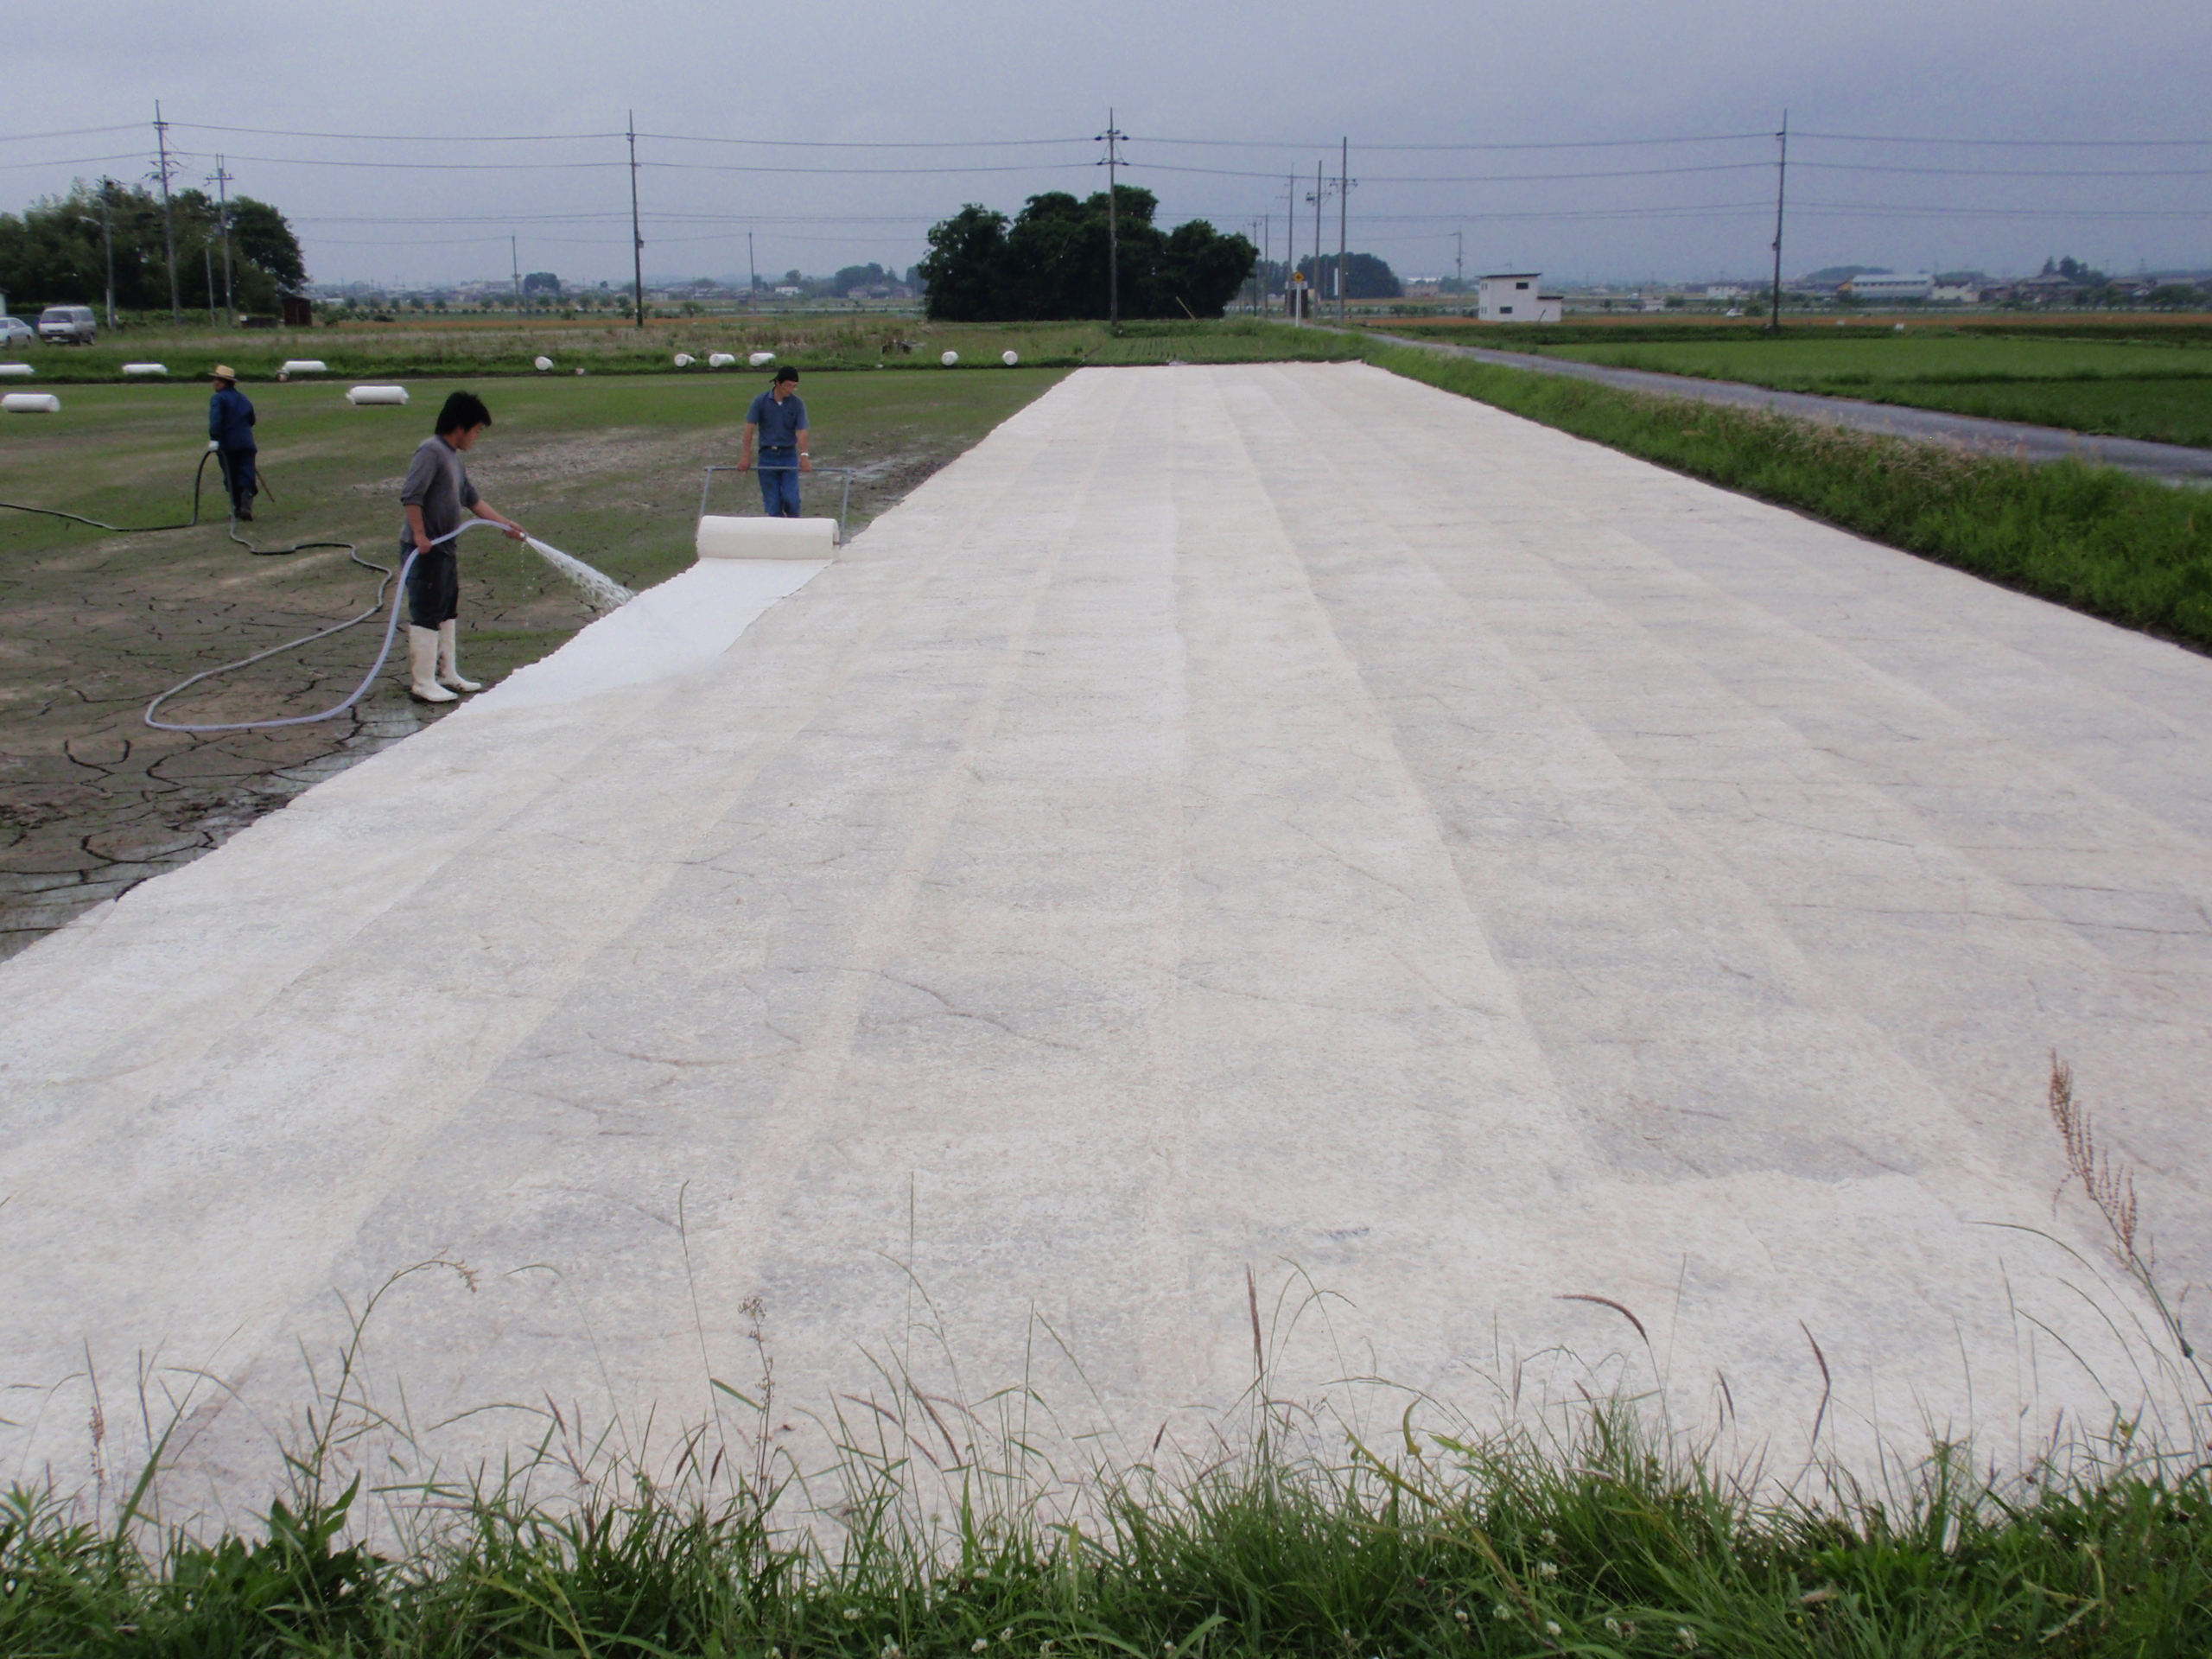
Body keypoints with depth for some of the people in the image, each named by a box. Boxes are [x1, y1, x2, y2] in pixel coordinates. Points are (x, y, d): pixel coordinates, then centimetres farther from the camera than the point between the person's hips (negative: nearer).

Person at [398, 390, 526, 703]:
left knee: (448, 613, 17)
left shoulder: (453, 457, 15)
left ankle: (448, 674, 27)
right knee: (426, 616, -5)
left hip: (445, 548, 10)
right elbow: (410, 495, -24)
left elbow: (472, 499, 23)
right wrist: (420, 535, -26)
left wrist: (505, 523, 24)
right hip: (425, 550, -10)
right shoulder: (431, 451, -16)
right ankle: (424, 682, 0)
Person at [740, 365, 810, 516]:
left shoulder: (797, 404, -2)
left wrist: (804, 456, -23)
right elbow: (750, 427, -2)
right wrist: (746, 455, -5)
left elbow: (801, 431, -9)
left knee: (790, 498, -11)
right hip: (767, 456, 0)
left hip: (789, 455, 0)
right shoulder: (761, 401, -3)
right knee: (772, 502, 1)